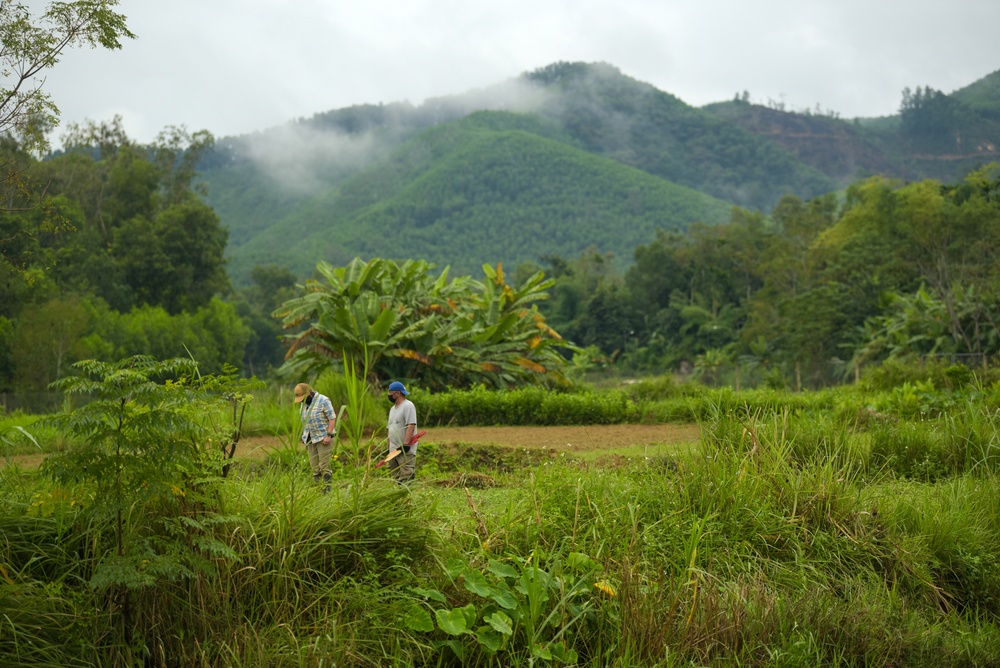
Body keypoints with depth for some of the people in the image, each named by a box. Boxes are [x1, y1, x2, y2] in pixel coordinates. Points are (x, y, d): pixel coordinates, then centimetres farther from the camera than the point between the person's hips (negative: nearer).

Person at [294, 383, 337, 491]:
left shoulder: (323, 400, -11)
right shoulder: (304, 404, 12)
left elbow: (332, 418, -13)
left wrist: (328, 435, -18)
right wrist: (305, 438, 17)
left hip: (323, 439, -7)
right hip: (310, 440, 7)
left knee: (324, 466, -9)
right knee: (314, 467, 4)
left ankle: (327, 489, -4)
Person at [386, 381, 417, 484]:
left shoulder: (408, 406, -9)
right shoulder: (392, 409, 20)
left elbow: (411, 426, -19)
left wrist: (406, 444, -26)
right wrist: (389, 448, 18)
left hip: (405, 451, -9)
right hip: (394, 450, 9)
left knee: (406, 477, -16)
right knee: (396, 478, 8)